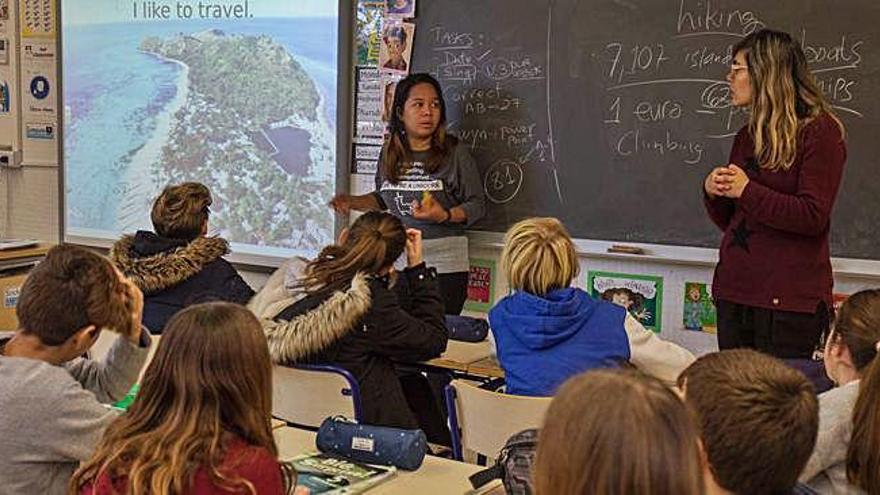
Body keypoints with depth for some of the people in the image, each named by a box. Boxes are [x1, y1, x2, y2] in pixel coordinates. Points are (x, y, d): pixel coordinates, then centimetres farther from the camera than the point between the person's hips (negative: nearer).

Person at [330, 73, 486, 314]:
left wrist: (445, 216, -20)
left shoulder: (454, 152, -6)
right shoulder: (390, 152, 7)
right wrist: (353, 202, 5)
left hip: (444, 266, -4)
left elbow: (477, 204, -4)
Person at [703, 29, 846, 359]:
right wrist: (712, 192, -1)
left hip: (788, 299, -7)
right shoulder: (747, 137, 15)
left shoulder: (819, 130, -6)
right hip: (734, 292, 7)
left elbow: (813, 217, -15)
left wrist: (748, 191, -14)